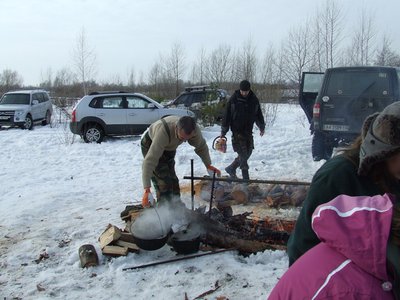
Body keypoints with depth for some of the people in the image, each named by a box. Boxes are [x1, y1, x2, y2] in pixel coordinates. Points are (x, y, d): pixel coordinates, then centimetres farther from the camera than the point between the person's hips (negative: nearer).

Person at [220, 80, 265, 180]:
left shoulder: (254, 100, 4)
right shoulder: (233, 100, -8)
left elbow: (258, 115, 17)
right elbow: (227, 115, -4)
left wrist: (262, 127, 24)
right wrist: (223, 131, -4)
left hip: (248, 131, 5)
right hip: (237, 132, -5)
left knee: (248, 153, 10)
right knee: (243, 155, -7)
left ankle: (231, 168, 27)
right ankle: (245, 177, 0)